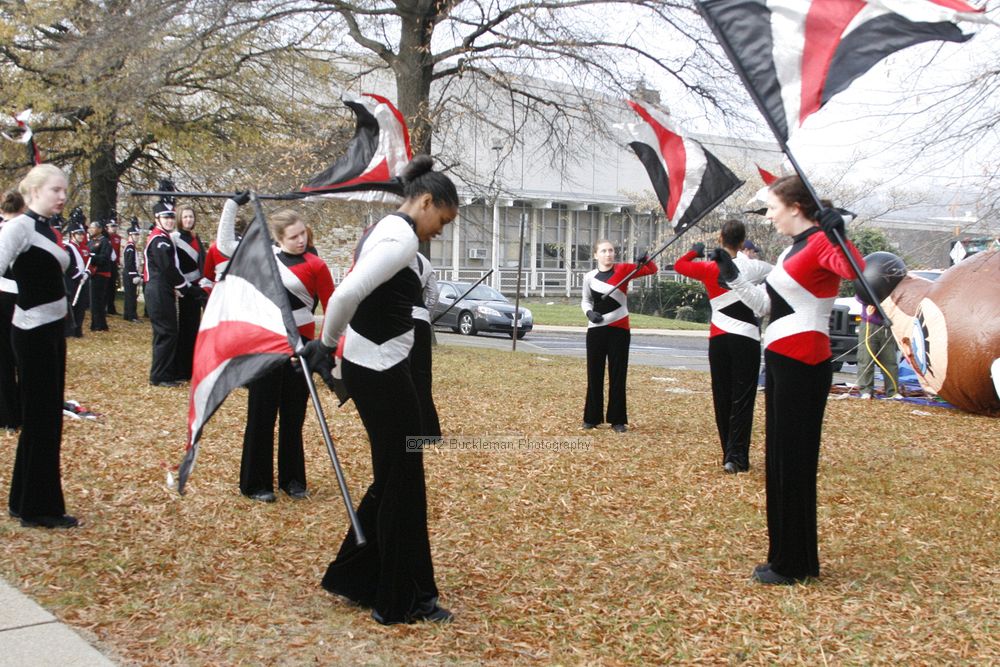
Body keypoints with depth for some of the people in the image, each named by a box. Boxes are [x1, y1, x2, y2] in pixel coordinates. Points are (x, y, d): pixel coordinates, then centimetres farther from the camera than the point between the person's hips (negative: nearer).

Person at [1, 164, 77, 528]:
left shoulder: (46, 228, 12)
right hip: (33, 331, -9)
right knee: (39, 417, -2)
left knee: (49, 415, 14)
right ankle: (36, 508, 7)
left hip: (51, 328, 9)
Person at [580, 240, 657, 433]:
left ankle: (617, 419, 10)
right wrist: (589, 313, -6)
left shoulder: (623, 269, -3)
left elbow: (652, 270, -7)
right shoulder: (589, 277, 2)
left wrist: (645, 259, -29)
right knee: (594, 374, 6)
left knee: (618, 375, 3)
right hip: (596, 330, 2)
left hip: (619, 330, -1)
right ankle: (592, 417, 16)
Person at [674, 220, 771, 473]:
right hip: (745, 339, -2)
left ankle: (729, 453, 14)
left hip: (718, 339, 3)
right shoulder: (752, 267, -5)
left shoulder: (709, 269, -2)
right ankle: (736, 456, -11)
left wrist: (695, 251, 33)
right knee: (742, 399, -3)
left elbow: (679, 265, 15)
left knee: (722, 397, 10)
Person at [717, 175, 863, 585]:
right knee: (782, 457, 15)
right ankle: (792, 557, 27)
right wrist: (731, 275, 10)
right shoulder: (796, 248, 17)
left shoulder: (821, 243, -13)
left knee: (792, 459, -2)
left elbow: (856, 272, -32)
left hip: (801, 363, -10)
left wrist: (837, 236, -44)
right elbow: (765, 305, 17)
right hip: (783, 362, 10)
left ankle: (792, 565, 9)